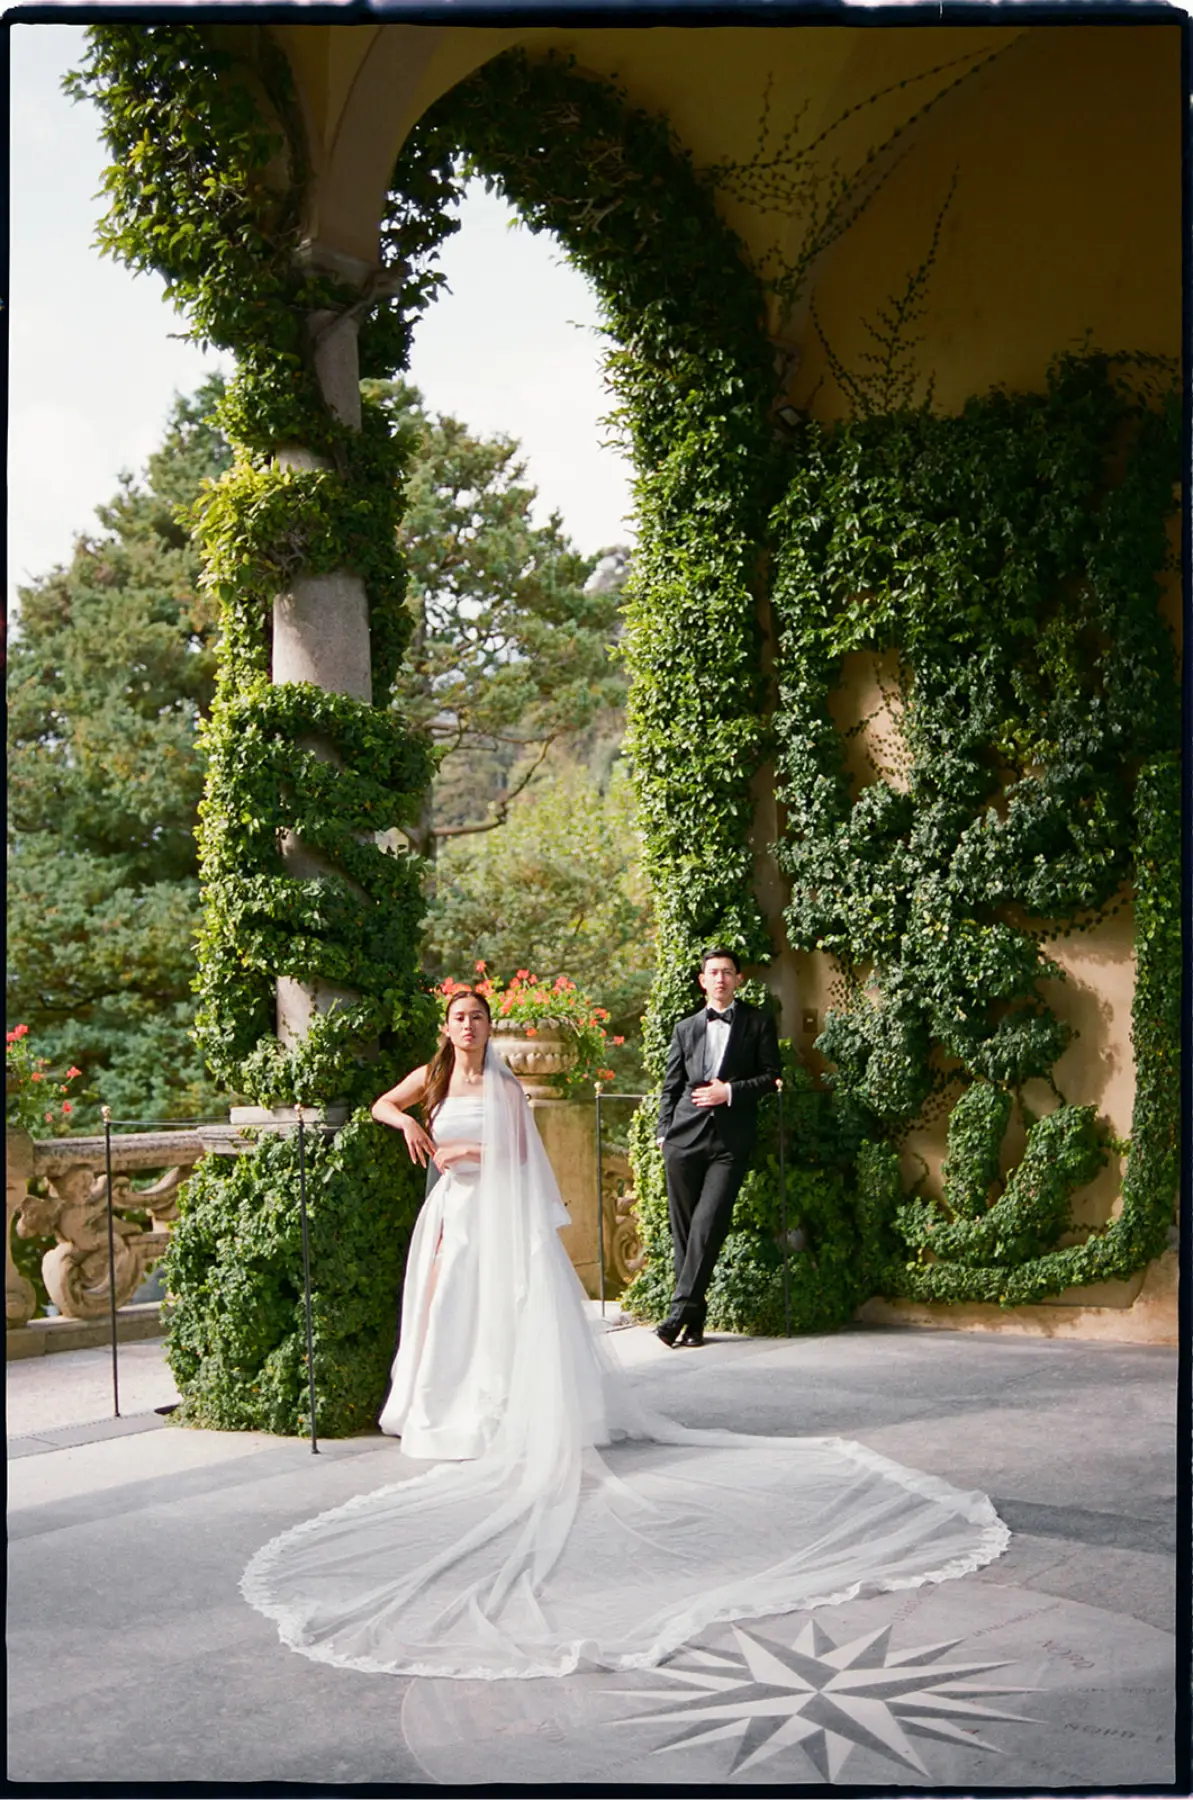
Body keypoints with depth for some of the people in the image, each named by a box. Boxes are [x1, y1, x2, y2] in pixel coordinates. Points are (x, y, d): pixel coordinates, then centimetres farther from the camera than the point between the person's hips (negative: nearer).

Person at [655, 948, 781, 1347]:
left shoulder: (758, 1023, 9)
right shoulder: (685, 1029, 16)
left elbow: (771, 1076, 4)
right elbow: (671, 1087, 15)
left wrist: (730, 1092, -9)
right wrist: (664, 1133, 5)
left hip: (731, 1140, -3)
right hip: (685, 1138, 3)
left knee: (708, 1224, -14)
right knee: (683, 1229, 2)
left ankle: (681, 1311, -12)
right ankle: (695, 1319, 9)